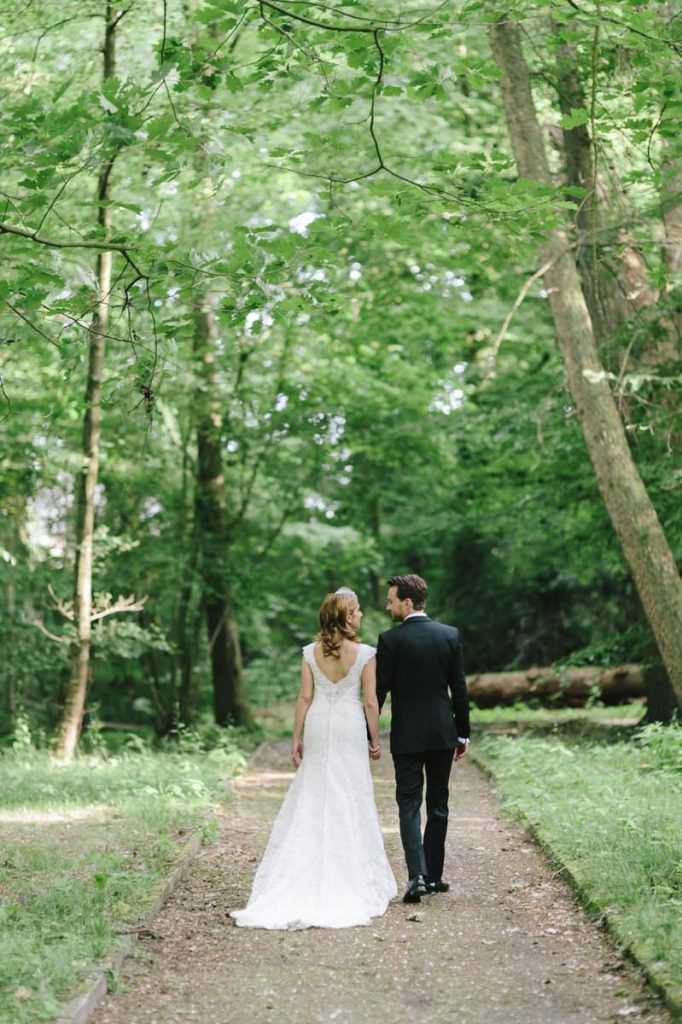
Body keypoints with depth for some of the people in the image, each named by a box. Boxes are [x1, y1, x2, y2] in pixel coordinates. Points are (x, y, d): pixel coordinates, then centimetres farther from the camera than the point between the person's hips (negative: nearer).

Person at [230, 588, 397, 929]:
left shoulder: (311, 652, -1)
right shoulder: (365, 653, -8)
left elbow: (305, 698, -2)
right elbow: (370, 702, -7)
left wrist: (296, 738, 4)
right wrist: (375, 739, 3)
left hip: (318, 728, 3)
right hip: (351, 729, -2)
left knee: (312, 800, 9)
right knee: (350, 802, 5)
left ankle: (307, 876, 10)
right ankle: (352, 877, 9)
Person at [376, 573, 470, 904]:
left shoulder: (390, 639, -10)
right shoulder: (450, 635, 1)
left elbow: (378, 691, -9)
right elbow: (459, 688, 3)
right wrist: (463, 733, 10)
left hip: (406, 736, -3)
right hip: (442, 733, 3)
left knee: (409, 805, 0)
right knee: (438, 805, 13)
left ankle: (417, 876, -13)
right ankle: (433, 876, 18)